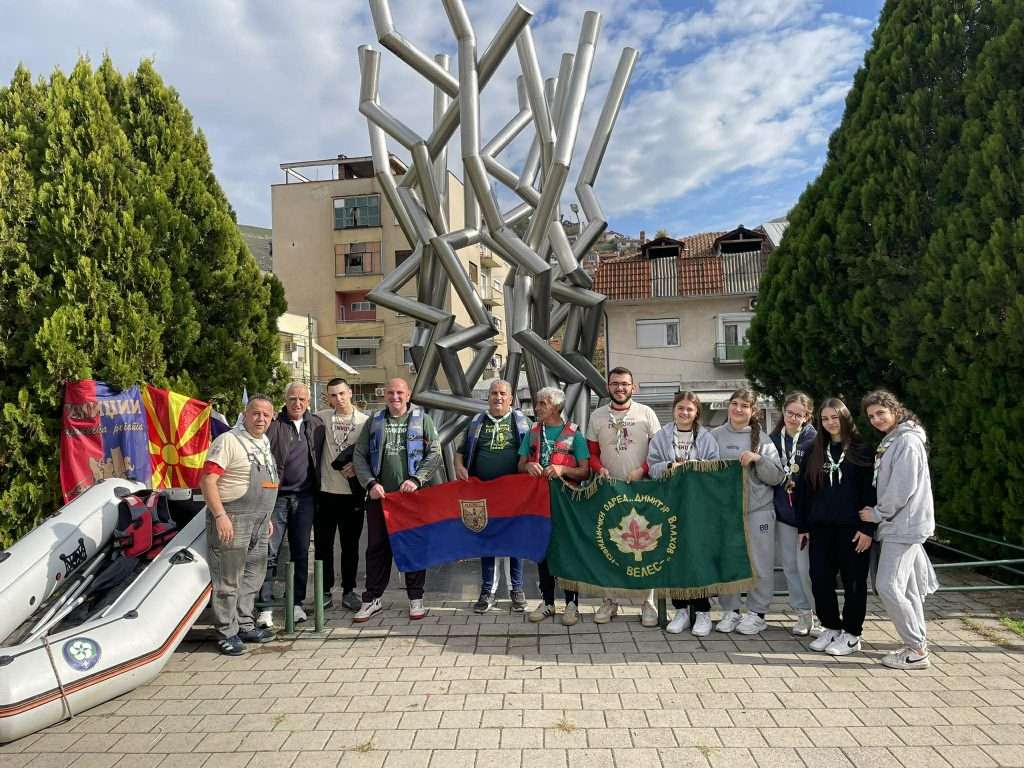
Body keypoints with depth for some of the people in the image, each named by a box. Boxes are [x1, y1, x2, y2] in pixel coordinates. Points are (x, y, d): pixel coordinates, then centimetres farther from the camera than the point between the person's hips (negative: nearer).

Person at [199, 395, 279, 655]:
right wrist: (220, 516, -24)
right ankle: (227, 633, 11)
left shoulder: (265, 443, 14)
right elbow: (207, 480, -18)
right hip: (233, 520, -8)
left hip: (258, 522, 8)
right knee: (228, 580, 0)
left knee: (253, 577, 16)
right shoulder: (228, 441, -11)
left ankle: (245, 625, 29)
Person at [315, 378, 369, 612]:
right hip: (325, 490, 1)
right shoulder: (321, 418, 2)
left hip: (353, 492, 0)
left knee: (351, 545, 9)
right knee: (323, 545, 7)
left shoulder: (365, 421, 1)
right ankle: (325, 591, 21)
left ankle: (349, 591, 21)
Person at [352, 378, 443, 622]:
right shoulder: (374, 421, 9)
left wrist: (416, 479, -15)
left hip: (412, 495, -2)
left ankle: (416, 598, 18)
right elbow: (359, 456, 6)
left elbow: (435, 454, -3)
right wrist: (370, 483, -7)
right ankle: (372, 599, 19)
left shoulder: (422, 419, 3)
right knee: (376, 547, 7)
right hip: (379, 495, 2)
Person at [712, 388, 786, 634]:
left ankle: (757, 613, 18)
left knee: (759, 563, 4)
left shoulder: (762, 439, 3)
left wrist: (758, 459, -15)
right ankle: (730, 610, 22)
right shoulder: (714, 436, 5)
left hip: (758, 510, -1)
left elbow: (777, 477, -1)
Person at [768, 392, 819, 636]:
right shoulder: (774, 439, 7)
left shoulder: (814, 440, -6)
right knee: (790, 565, 10)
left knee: (806, 565, -4)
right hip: (782, 511, 4)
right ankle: (803, 613, 23)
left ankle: (820, 614, 14)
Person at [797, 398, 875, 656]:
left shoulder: (861, 449, -2)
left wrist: (867, 528, -12)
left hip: (852, 527, -4)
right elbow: (805, 489, 11)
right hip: (821, 527, 4)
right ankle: (831, 627, 23)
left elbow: (870, 490, -6)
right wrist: (803, 526, 8)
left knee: (853, 581, 6)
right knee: (820, 579, 5)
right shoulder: (816, 451, 10)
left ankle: (852, 635, 18)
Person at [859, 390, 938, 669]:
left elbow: (903, 488, -19)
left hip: (905, 525, -10)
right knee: (907, 587, 13)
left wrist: (877, 513, -11)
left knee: (888, 586, -9)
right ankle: (918, 644, 22)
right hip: (898, 524, 10)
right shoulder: (891, 441, 16)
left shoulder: (907, 441, -14)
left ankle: (916, 651, 1)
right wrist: (878, 513, 12)